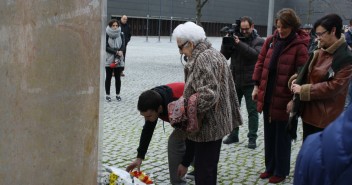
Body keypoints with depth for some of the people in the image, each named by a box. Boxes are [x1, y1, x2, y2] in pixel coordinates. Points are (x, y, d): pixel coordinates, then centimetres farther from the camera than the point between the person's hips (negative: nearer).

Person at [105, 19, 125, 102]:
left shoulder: (121, 34, 4)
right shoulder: (106, 35, -6)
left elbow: (123, 46, -1)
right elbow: (106, 47, -11)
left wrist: (120, 52, -21)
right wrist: (116, 52, -20)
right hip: (109, 59, -2)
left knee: (118, 77, 8)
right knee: (108, 77, 6)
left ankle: (118, 94, 17)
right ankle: (107, 95, 13)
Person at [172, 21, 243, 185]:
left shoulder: (203, 58, -19)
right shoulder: (212, 53, 13)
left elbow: (209, 94, -29)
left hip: (208, 126, -10)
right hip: (214, 123, 10)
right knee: (208, 167, 19)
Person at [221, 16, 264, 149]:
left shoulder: (259, 41, -1)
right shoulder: (235, 38, 7)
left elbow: (254, 54, -21)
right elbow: (224, 56, 2)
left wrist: (239, 44, -26)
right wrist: (226, 43, -13)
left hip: (250, 83, -4)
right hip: (234, 81, 4)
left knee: (252, 111, 1)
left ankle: (252, 138, 7)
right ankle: (233, 135, 24)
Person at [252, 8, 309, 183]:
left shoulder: (299, 46, -15)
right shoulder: (270, 40, 4)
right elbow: (260, 62, 10)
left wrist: (295, 99, -18)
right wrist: (257, 86, 7)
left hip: (283, 99, -6)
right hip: (267, 96, 6)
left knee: (282, 137, 8)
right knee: (269, 134, 17)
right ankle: (270, 167, 33)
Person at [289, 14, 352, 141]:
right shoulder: (320, 52, 7)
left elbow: (335, 86, -20)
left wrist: (303, 90, -19)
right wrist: (297, 79, -3)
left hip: (326, 116, -8)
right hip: (309, 110, 8)